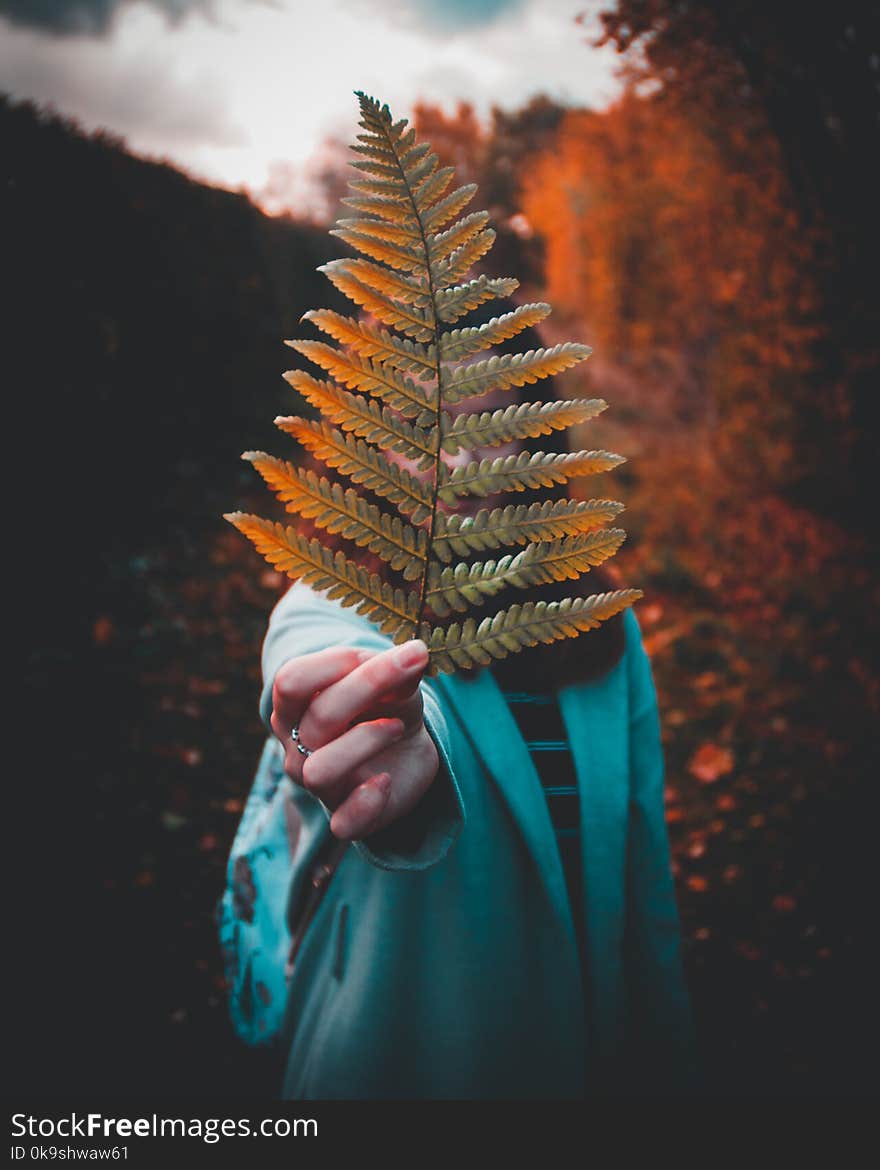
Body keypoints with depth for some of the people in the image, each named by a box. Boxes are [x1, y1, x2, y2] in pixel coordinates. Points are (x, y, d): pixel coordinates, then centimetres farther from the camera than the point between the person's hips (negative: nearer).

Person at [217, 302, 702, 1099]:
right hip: (387, 1065, -3)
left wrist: (670, 1070, 4)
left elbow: (645, 883, 1)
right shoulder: (327, 614, -17)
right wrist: (402, 743, -63)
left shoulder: (608, 635, -4)